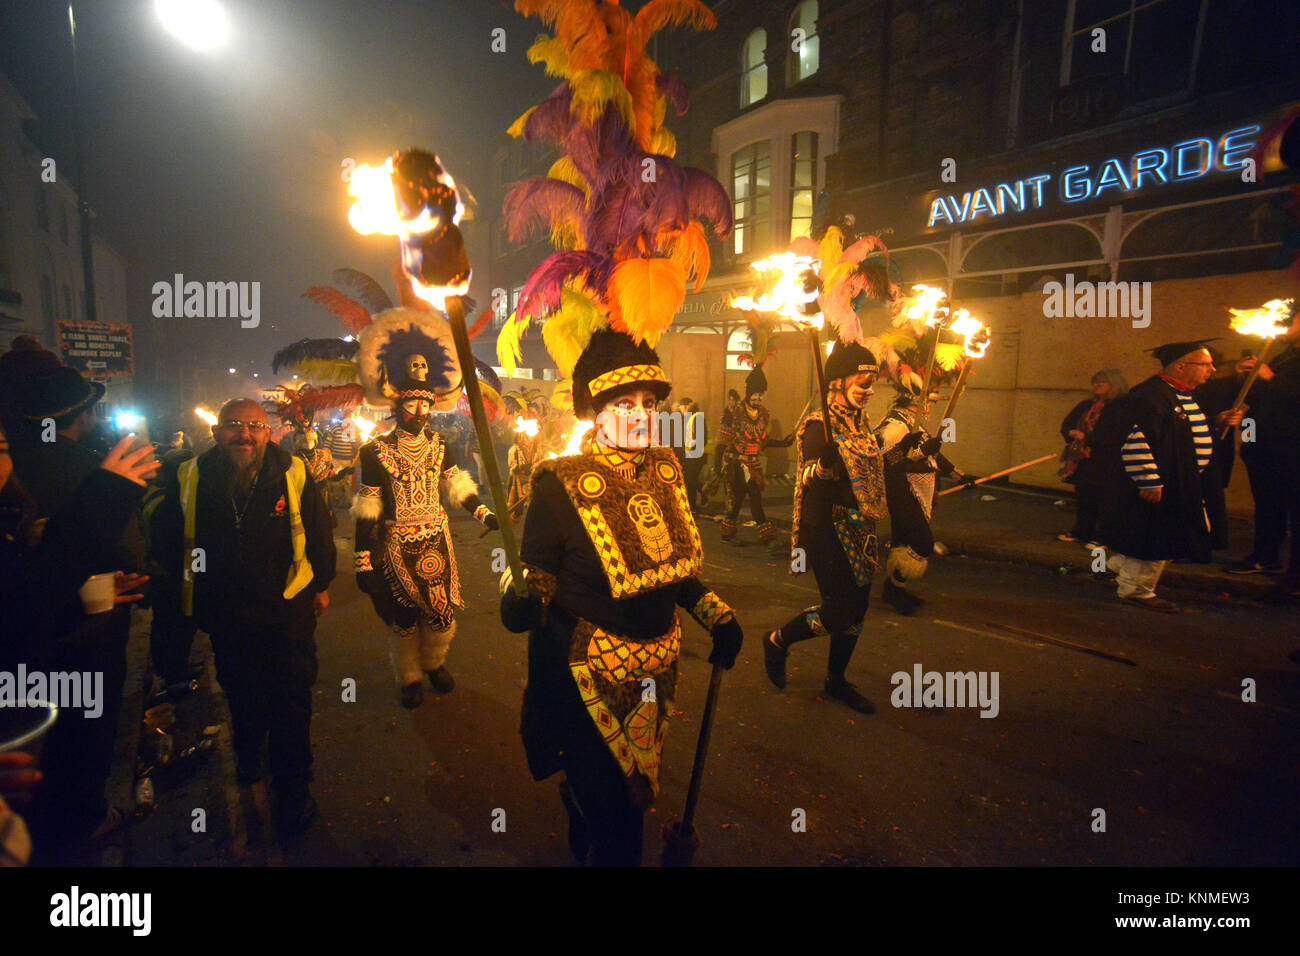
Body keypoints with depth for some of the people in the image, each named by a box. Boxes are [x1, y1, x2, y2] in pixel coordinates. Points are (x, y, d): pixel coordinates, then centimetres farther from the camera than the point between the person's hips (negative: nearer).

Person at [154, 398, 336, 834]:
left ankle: (293, 790, 23)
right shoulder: (190, 478, -7)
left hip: (287, 606, -2)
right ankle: (249, 755, 52)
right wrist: (187, 586, 11)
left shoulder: (293, 474, -12)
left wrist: (321, 583, 4)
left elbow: (318, 533, -2)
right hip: (224, 612, 3)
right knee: (240, 692, 24)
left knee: (289, 698, 5)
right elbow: (167, 537, 8)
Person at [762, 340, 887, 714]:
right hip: (827, 530, -8)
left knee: (856, 609, 13)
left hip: (859, 529, 9)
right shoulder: (818, 426, -14)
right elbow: (807, 478, -25)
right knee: (838, 612, -11)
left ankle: (836, 680, 31)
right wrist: (824, 465, -44)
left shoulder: (862, 424, 13)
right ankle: (777, 641, 15)